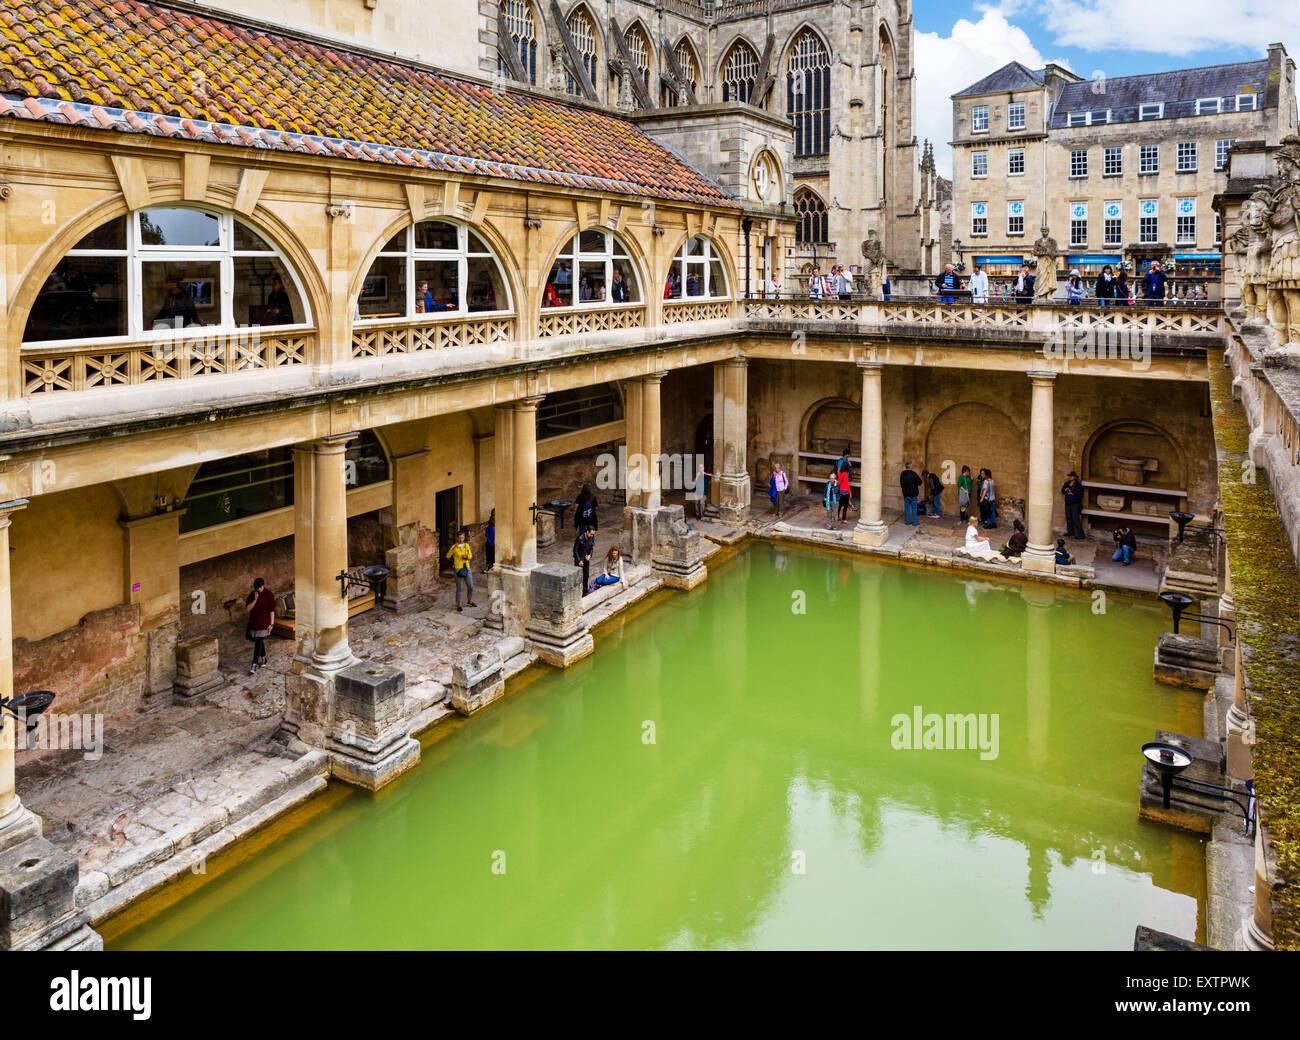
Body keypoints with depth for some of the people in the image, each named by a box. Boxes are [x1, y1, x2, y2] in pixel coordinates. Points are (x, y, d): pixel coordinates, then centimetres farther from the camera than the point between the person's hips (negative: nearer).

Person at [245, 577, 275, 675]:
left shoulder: (269, 594, -11)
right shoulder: (252, 594, 2)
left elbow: (272, 610, -9)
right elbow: (248, 608, -2)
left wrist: (272, 623, -11)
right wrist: (255, 599, -16)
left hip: (263, 622, -5)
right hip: (253, 621, 5)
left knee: (258, 642, -10)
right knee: (259, 641, 16)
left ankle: (254, 666, -11)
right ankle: (263, 660, 34)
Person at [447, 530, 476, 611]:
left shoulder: (466, 545, 5)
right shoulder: (454, 547, -9)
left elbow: (470, 556, 7)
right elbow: (448, 556, -22)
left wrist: (466, 556, -16)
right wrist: (453, 549, -36)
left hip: (467, 569, 5)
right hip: (458, 570, -5)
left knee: (470, 587, 12)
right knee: (459, 588, 1)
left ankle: (470, 601, 34)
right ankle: (458, 605, 15)